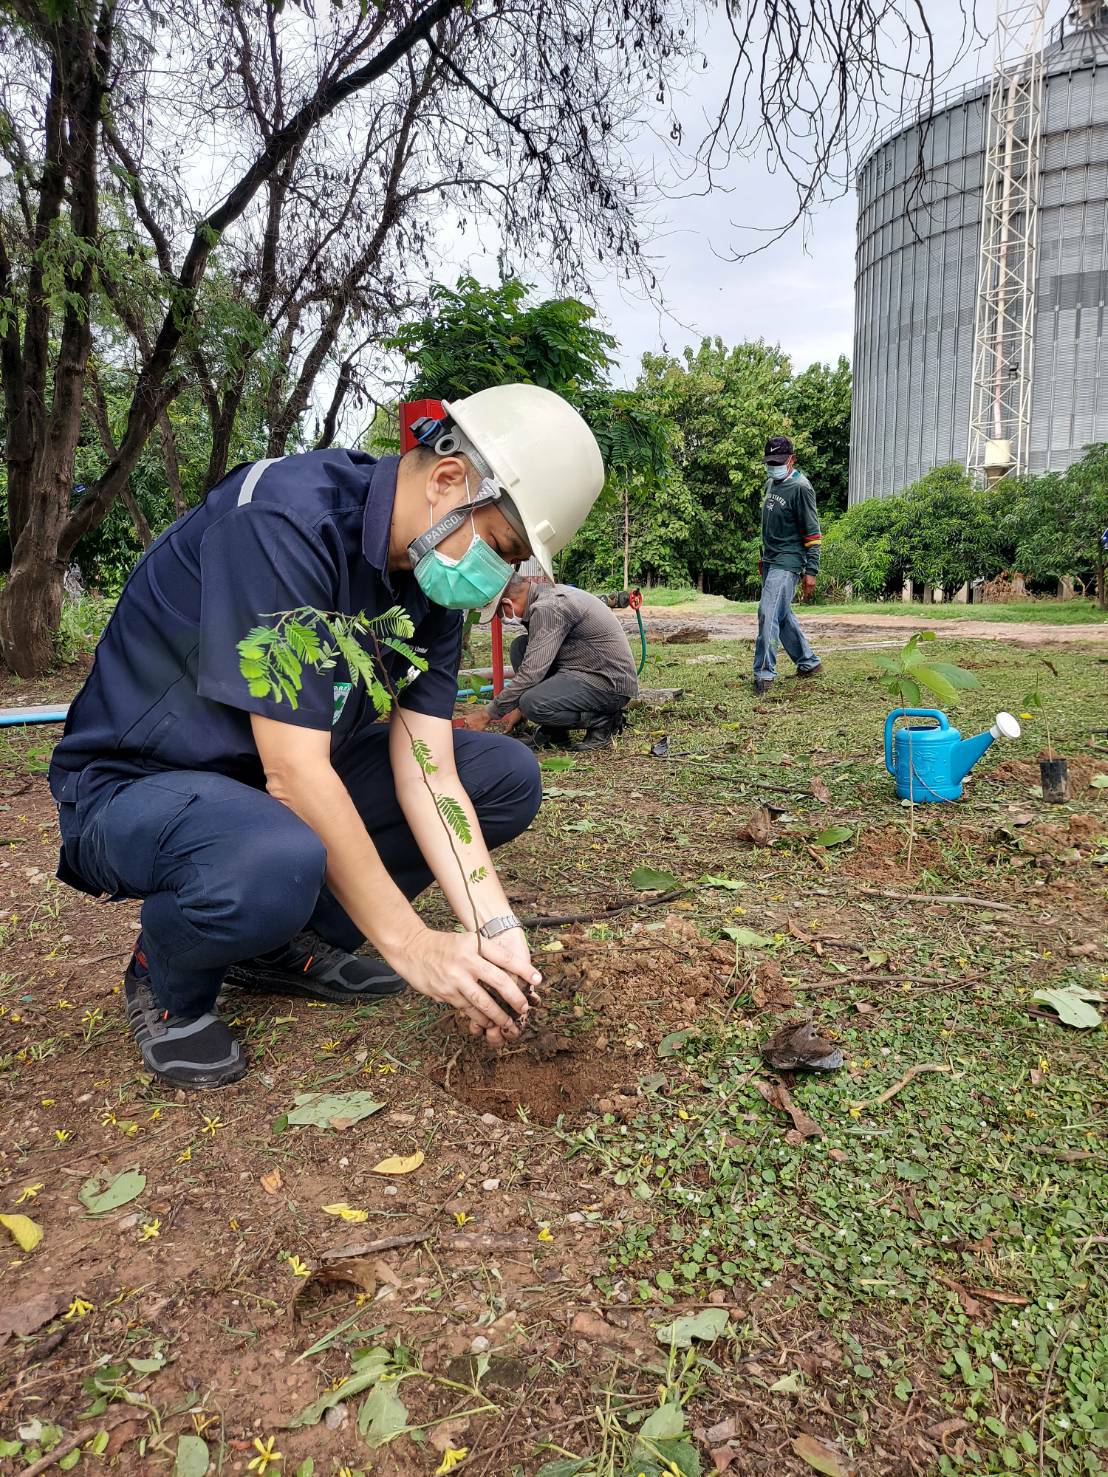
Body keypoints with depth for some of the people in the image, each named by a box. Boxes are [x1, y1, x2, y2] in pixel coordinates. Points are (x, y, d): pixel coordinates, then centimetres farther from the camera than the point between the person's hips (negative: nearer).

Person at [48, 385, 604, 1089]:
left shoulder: (431, 577, -4)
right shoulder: (284, 520, -28)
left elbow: (428, 774, -8)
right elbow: (293, 772, -31)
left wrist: (491, 928, -19)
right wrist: (410, 943, -25)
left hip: (297, 777, 8)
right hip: (136, 785, -7)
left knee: (508, 775, -1)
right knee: (275, 865, -41)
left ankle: (285, 942, 4)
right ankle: (168, 979, -3)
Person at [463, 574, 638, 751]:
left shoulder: (548, 608, -21)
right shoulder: (551, 593, 10)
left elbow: (531, 673, -24)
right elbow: (540, 661, 19)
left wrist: (487, 714, -15)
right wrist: (518, 707, 18)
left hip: (611, 683, -10)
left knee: (534, 704, -28)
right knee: (520, 647, 5)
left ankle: (604, 720, -5)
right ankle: (553, 732, 6)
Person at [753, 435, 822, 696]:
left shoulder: (801, 488, -12)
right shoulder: (770, 483, 13)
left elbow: (812, 533, -14)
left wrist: (811, 571, -17)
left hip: (788, 562, -9)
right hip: (770, 562, 9)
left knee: (768, 613, -18)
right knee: (783, 615, 15)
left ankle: (764, 673, -15)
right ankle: (808, 662, 28)